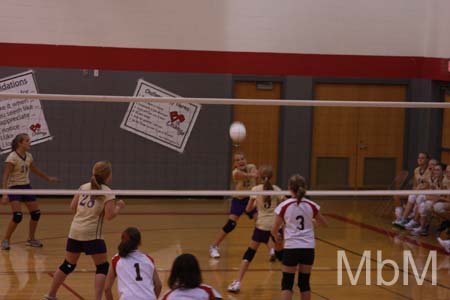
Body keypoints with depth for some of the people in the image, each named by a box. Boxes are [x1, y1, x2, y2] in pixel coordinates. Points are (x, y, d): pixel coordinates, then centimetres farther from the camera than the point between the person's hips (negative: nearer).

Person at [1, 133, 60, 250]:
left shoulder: (28, 156, 4)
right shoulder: (12, 157, -17)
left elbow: (35, 170, 23)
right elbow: (6, 176, -21)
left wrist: (48, 178, 31)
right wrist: (5, 194, -29)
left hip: (26, 187, 7)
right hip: (15, 188, -7)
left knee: (36, 213, 6)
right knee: (18, 216, -18)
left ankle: (31, 239, 24)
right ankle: (5, 240, -3)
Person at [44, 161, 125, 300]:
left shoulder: (84, 187, 10)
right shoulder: (107, 192, -6)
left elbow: (73, 207, 12)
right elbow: (109, 216, -12)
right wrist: (119, 207, 4)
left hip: (75, 231, 6)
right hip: (92, 234, -6)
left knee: (68, 265, 18)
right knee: (102, 267, 3)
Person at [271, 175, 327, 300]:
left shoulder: (284, 206, -7)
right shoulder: (311, 206, 0)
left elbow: (274, 230, -3)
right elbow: (323, 223, 14)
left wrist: (277, 237, 19)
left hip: (291, 248, -3)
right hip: (308, 248, 3)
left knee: (287, 284, 3)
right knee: (304, 283, 13)